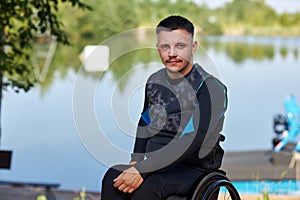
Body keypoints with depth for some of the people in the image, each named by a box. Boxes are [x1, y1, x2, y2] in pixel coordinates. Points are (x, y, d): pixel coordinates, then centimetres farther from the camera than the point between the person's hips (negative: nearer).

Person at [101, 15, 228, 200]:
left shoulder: (210, 88, -12)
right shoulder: (155, 81, 10)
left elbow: (190, 142, -22)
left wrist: (143, 170, -27)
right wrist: (137, 162, 5)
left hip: (192, 169, -6)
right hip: (154, 162, 6)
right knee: (113, 178, -24)